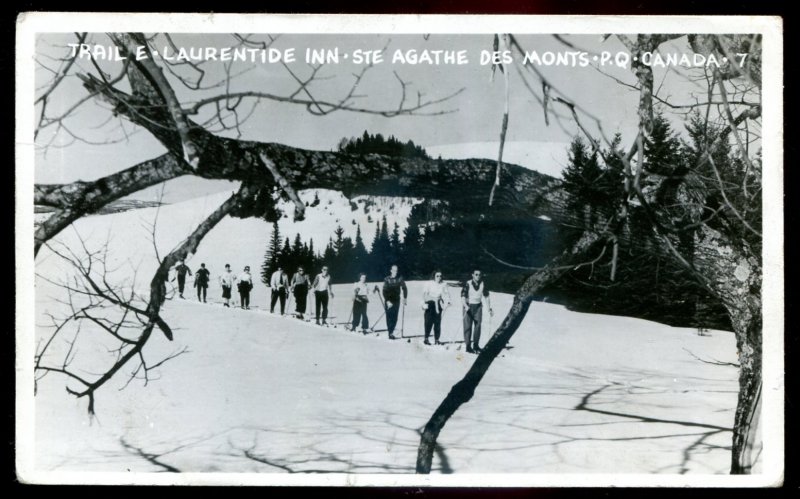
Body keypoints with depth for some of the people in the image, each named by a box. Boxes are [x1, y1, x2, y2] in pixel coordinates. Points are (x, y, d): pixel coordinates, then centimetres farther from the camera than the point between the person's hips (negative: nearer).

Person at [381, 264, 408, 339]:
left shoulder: (400, 279, 1)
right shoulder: (387, 279, -6)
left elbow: (404, 288, 9)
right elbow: (384, 291, -9)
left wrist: (405, 298, 2)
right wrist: (387, 301, -16)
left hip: (396, 300, 2)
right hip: (388, 301, -2)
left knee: (395, 317, 1)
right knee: (389, 317, -4)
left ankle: (391, 331, 11)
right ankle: (390, 333, -2)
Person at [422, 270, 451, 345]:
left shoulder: (443, 284, 5)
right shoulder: (429, 283, -5)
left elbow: (445, 294, 7)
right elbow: (424, 293, -7)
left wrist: (447, 301, -10)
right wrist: (424, 303, -17)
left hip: (438, 304, 3)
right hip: (430, 303, -3)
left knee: (438, 322, 2)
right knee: (429, 321, -6)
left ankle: (437, 339, 8)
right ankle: (426, 338, 4)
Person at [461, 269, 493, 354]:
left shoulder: (482, 284, 1)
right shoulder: (468, 284, -12)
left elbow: (486, 296, 9)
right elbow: (463, 296, -17)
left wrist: (489, 308, 7)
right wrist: (465, 306, -33)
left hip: (478, 306, 4)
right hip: (468, 306, -4)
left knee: (478, 325, 1)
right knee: (468, 326, -4)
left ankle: (476, 345, 9)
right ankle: (468, 346, 0)